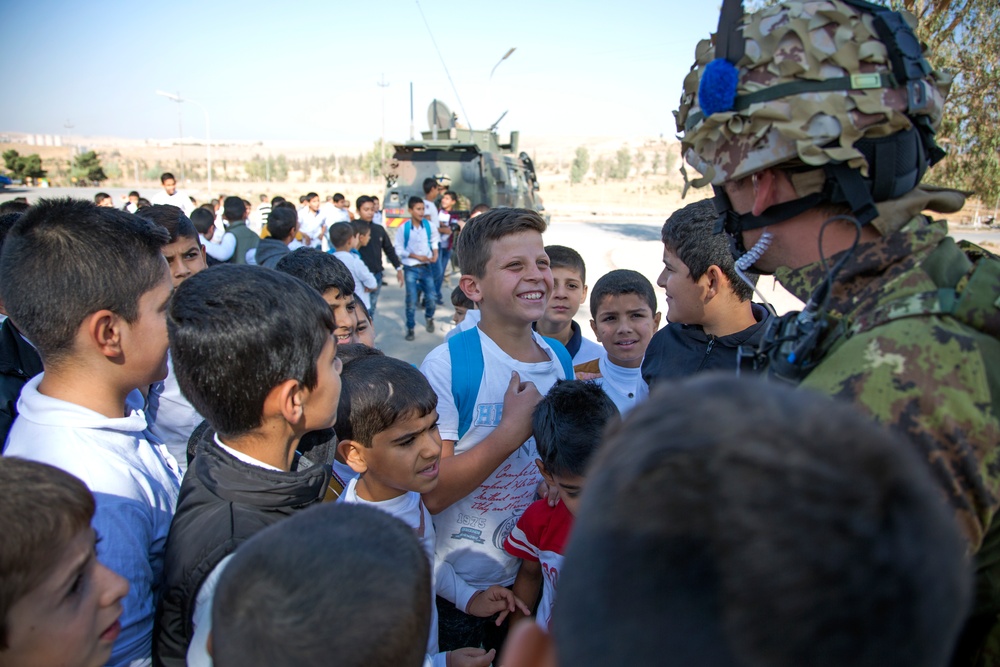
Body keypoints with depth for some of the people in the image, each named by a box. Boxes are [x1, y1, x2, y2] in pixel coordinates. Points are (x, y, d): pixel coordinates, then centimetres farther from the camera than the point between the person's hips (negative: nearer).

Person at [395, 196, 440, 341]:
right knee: (411, 301, 1)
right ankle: (410, 328, 17)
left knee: (430, 297, 7)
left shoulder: (429, 226, -4)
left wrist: (435, 253, -4)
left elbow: (434, 240, 12)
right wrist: (417, 256, -15)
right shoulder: (403, 228, -13)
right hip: (411, 269, -3)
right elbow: (398, 249, -10)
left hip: (427, 267, 3)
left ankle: (429, 318, 37)